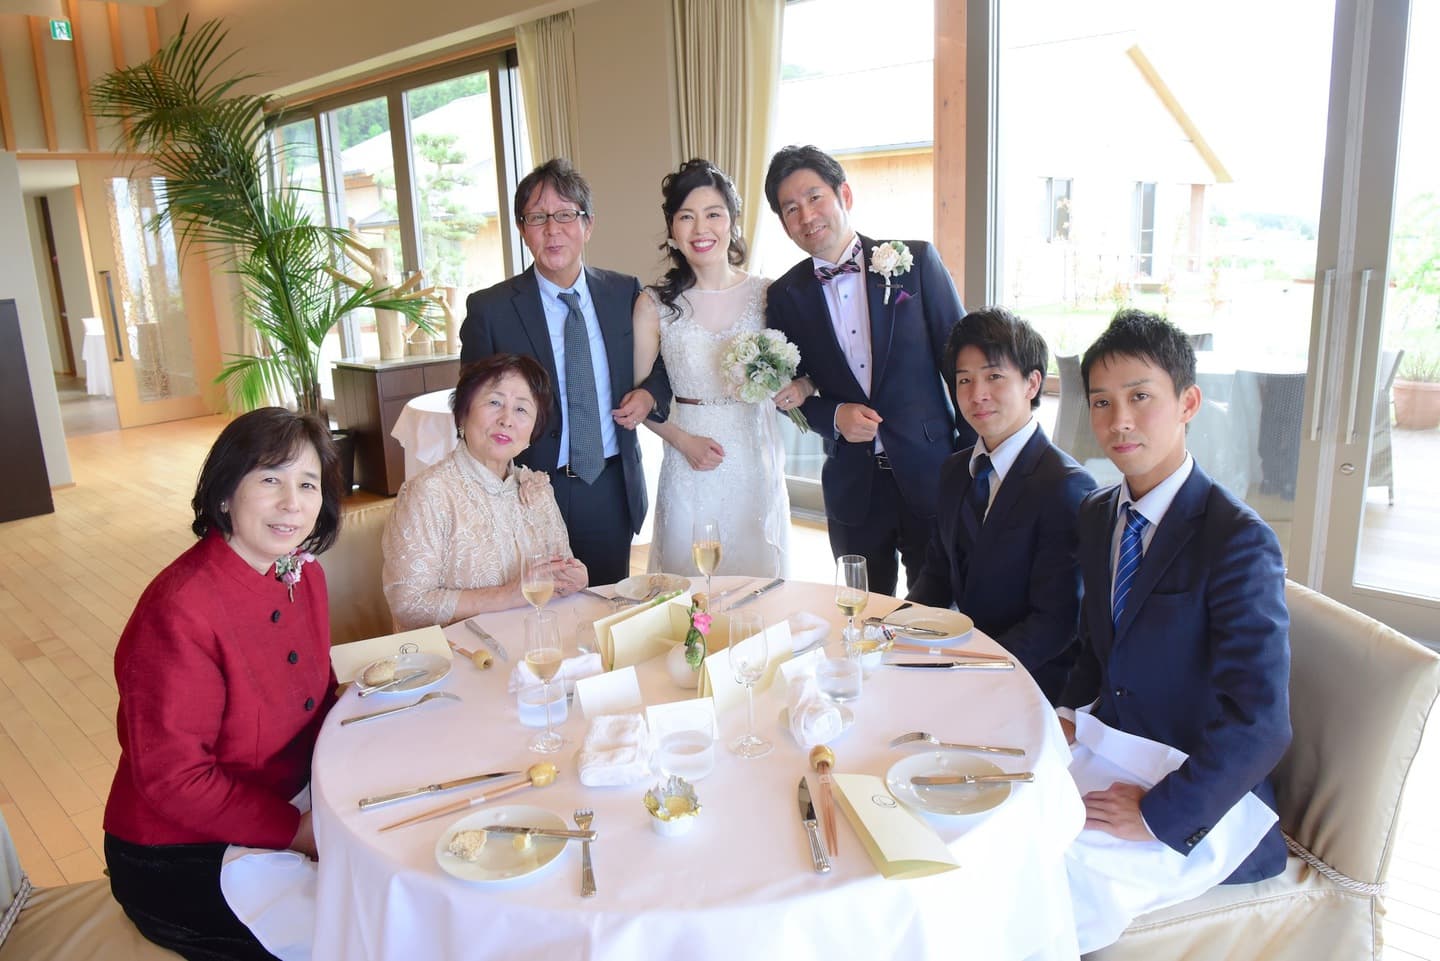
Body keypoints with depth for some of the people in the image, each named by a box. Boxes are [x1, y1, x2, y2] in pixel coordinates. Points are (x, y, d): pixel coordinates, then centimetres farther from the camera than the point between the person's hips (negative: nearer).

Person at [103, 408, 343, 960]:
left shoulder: (303, 575, -3)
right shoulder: (179, 613, -27)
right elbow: (172, 778, -23)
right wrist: (297, 832, -20)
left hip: (288, 806, 7)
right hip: (176, 858, -7)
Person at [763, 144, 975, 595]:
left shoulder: (915, 261, -3)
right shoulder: (785, 297, 3)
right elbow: (787, 391, 9)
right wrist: (833, 416, -11)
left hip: (930, 473, -1)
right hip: (852, 487, 2)